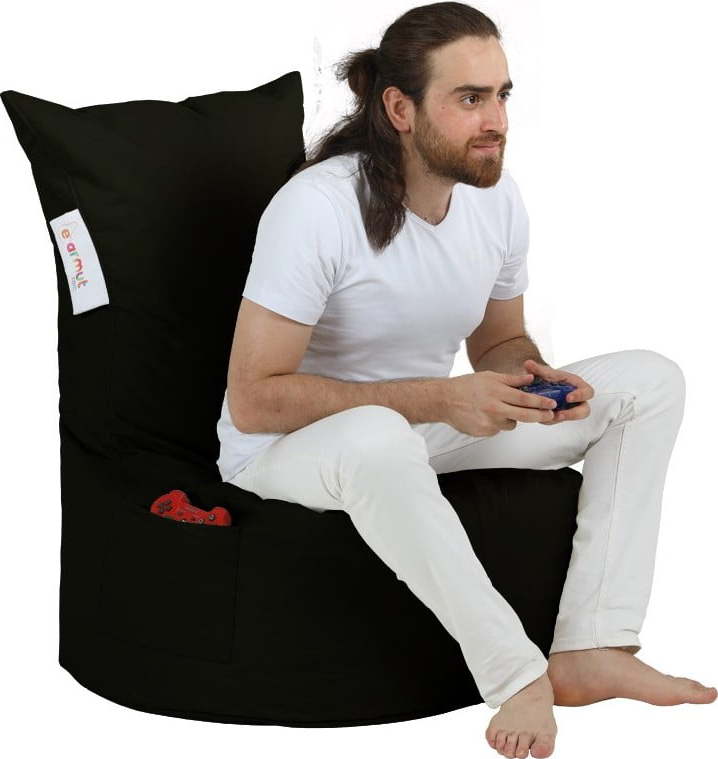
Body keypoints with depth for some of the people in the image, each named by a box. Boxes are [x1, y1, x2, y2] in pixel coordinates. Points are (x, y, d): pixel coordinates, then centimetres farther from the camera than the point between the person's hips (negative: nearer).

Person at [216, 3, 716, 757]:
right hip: (285, 446, -7)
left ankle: (592, 648, -16)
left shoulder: (497, 198, -5)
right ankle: (518, 675, -28)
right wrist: (437, 399, -29)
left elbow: (499, 340, 11)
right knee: (378, 436, -44)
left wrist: (533, 381, -15)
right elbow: (252, 401, -25)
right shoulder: (318, 208, -25)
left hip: (425, 425, 7)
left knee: (651, 381, -6)